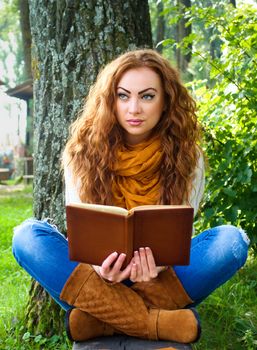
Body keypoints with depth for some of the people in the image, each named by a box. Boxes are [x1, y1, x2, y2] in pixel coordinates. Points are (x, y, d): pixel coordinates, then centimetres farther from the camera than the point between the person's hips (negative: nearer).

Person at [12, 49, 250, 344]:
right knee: (27, 234, -25)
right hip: (100, 274, 0)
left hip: (162, 276, 0)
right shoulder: (83, 152, -3)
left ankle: (102, 314, -31)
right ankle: (153, 322, -35)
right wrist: (97, 265, -32)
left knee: (233, 240, -25)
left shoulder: (187, 156, -3)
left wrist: (158, 266, -31)